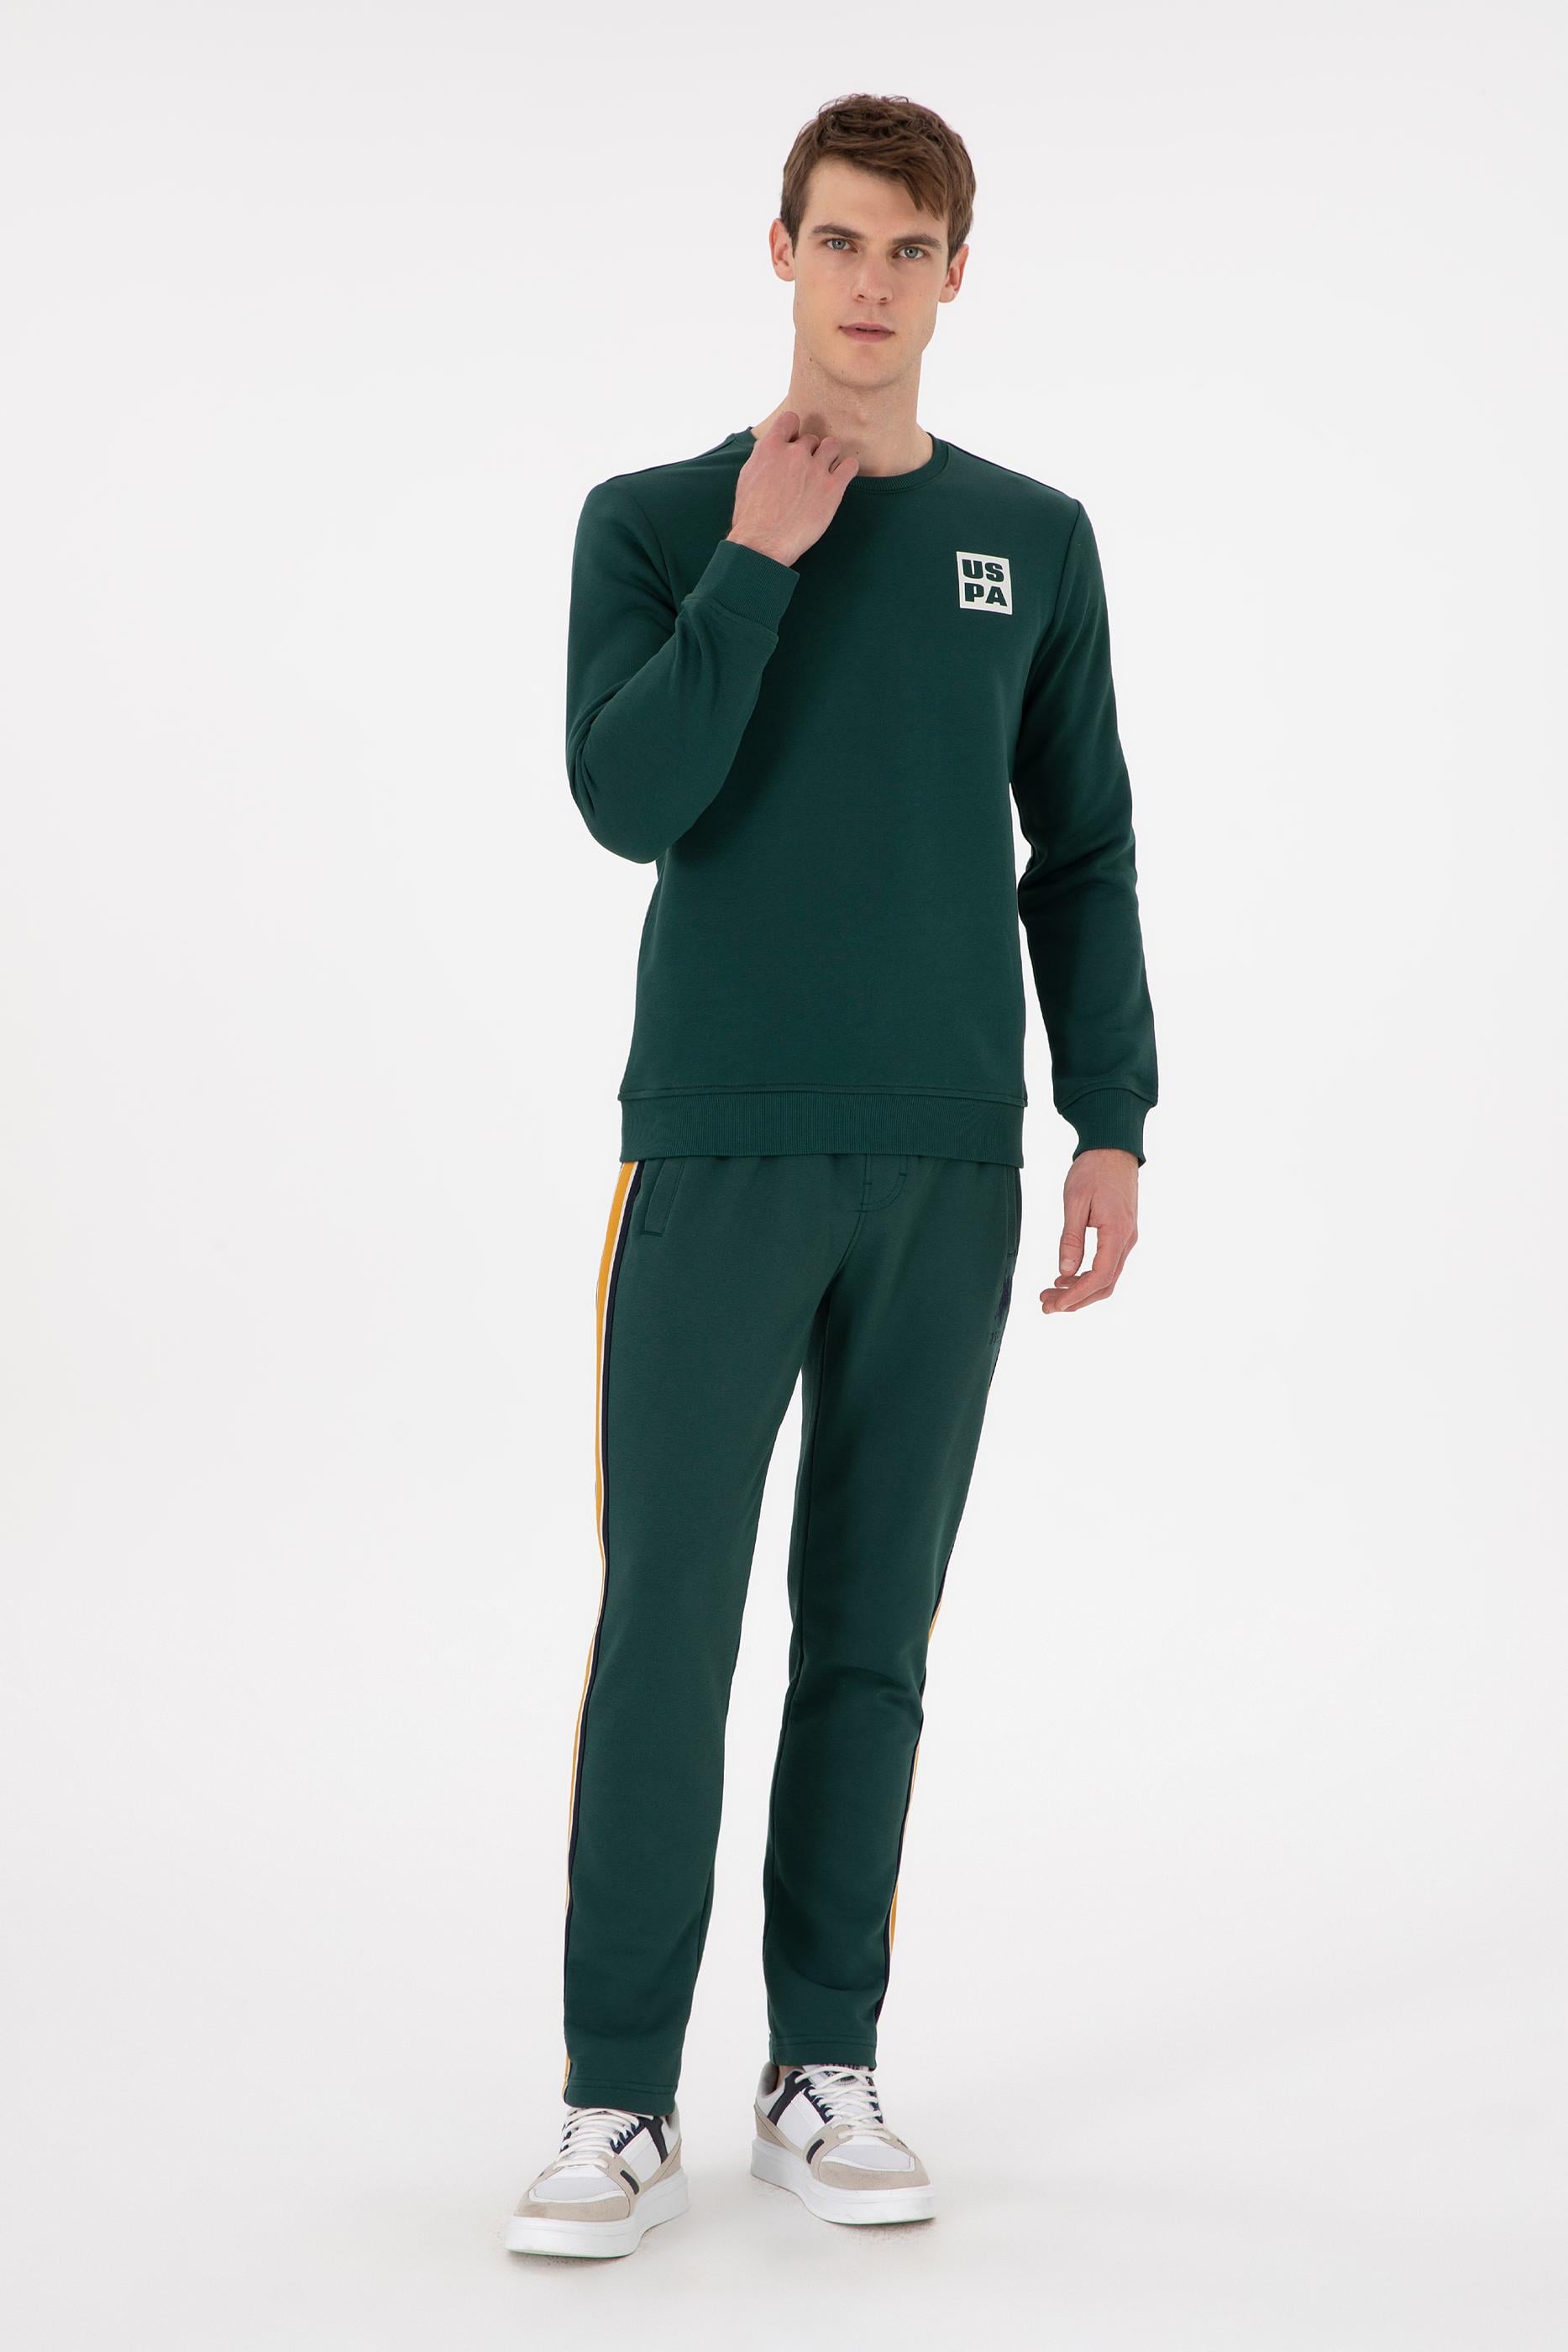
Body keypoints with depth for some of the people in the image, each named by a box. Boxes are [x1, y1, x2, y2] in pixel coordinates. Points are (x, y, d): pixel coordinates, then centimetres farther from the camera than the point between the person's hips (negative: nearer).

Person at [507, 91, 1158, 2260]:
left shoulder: (1032, 539, 10)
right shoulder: (656, 521, 4)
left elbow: (1083, 853, 11)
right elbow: (630, 800, -11)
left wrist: (1112, 1127, 4)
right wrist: (761, 559, -11)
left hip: (948, 1173, 2)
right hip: (718, 1159, -2)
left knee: (871, 1634, 7)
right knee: (667, 1628, -4)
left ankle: (827, 2075, 17)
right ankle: (623, 2100, 5)